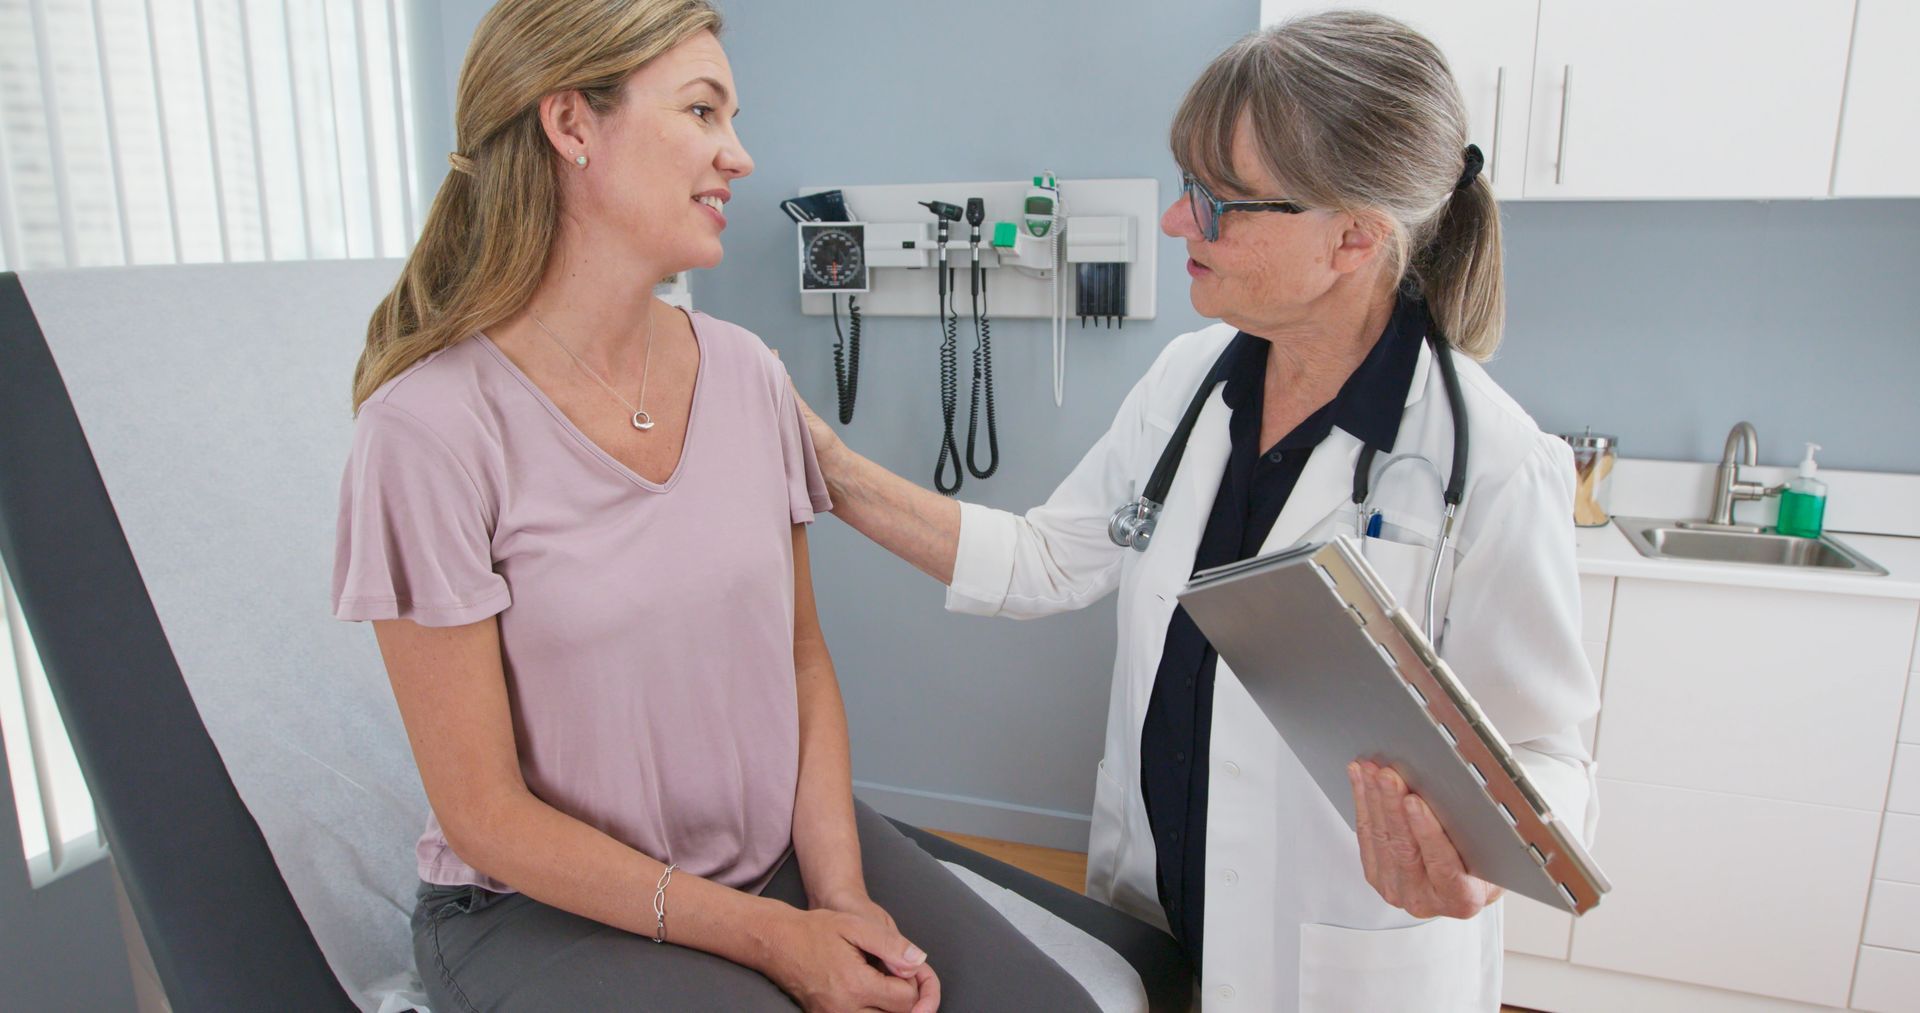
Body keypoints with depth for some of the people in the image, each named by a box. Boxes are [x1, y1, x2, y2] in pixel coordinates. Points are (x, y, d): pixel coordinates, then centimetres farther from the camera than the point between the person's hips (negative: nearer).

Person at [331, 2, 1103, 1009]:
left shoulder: (747, 372, -2)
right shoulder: (430, 426, -17)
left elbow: (803, 658, 4)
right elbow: (485, 813, -13)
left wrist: (839, 890, -7)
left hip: (786, 846, 4)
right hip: (546, 903, -3)